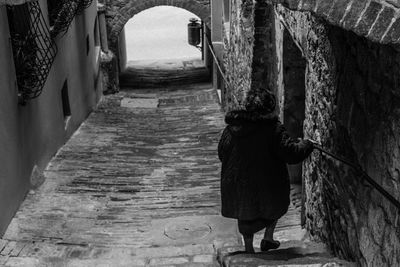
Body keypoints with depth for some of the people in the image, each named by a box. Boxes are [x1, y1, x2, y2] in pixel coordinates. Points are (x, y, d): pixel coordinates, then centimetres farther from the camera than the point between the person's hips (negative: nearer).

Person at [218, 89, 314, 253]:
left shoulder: (232, 127, -2)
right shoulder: (274, 129, -16)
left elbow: (222, 153, 5)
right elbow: (291, 153, -16)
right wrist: (305, 145, 3)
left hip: (238, 183, 3)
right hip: (266, 183, -3)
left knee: (246, 214, 19)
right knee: (275, 205, 25)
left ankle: (249, 249, 25)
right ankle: (268, 239, 25)